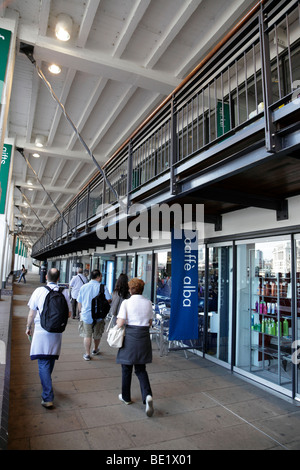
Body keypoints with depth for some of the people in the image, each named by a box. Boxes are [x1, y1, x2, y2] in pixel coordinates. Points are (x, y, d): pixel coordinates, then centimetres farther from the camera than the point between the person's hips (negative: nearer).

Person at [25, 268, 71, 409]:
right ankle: (47, 384, 43)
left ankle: (48, 397, -4)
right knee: (51, 360, 22)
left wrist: (28, 327, 15)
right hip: (57, 332, 3)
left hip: (41, 331, -3)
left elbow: (31, 314, -2)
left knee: (43, 363, 0)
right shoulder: (64, 292, -5)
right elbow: (68, 314, 2)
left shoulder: (39, 291, -10)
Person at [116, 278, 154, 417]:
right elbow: (150, 323, 9)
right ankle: (147, 395, -5)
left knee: (127, 369, 16)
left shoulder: (126, 302, -12)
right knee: (141, 369, 15)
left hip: (130, 337, -3)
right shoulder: (148, 303, 2)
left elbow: (120, 323, -15)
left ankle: (126, 397, 31)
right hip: (144, 337, 4)